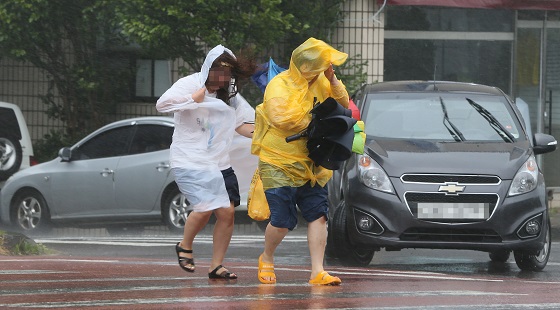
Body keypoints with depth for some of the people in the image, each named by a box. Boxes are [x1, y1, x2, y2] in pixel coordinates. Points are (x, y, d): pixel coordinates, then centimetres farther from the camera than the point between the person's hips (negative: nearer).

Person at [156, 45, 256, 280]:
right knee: (204, 208, -20)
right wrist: (193, 98, -27)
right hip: (189, 161, -6)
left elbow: (240, 125, 21)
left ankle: (216, 266, 7)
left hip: (219, 164, 6)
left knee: (227, 211, -5)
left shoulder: (230, 95, 11)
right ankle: (185, 247, 10)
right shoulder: (189, 84, -7)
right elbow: (162, 104, -20)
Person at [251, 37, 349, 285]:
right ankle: (266, 259, 21)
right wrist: (313, 120, -14)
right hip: (279, 164, -6)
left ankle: (317, 272, -1)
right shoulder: (279, 85, -14)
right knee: (282, 221, -7)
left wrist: (332, 80, -4)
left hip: (311, 166, 7)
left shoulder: (319, 82, 9)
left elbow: (342, 103, 12)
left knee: (318, 216, -3)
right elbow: (281, 118, -27)